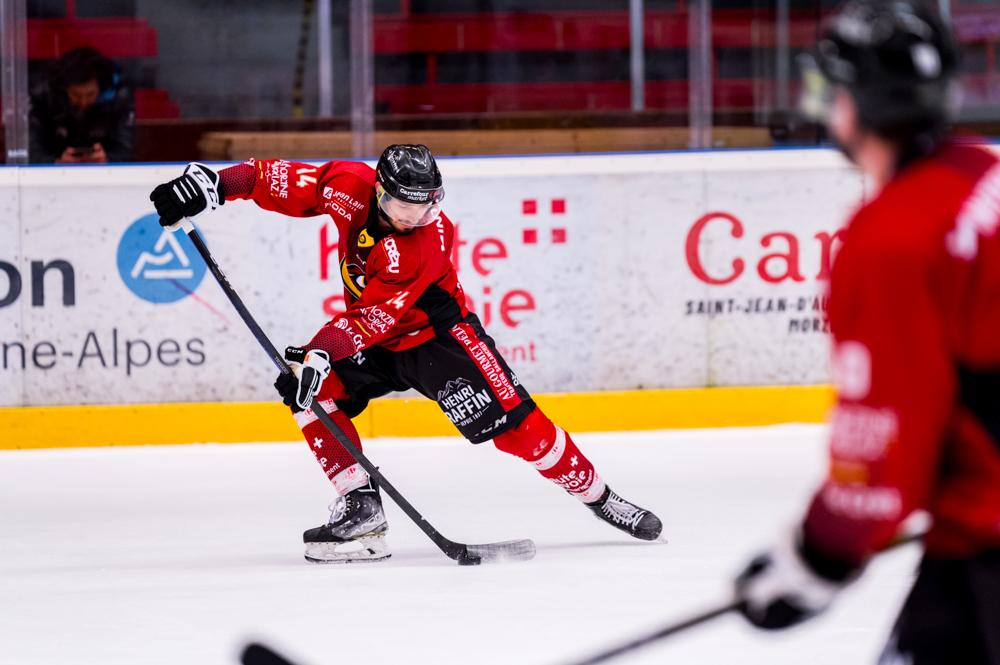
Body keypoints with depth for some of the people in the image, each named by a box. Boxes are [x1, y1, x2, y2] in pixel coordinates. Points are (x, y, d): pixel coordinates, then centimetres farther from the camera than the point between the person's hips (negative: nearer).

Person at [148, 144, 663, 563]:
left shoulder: (430, 239, -31)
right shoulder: (352, 187, -18)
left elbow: (375, 315, -35)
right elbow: (285, 181, -9)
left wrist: (322, 352, -44)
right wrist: (216, 185, -21)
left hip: (435, 332, -6)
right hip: (374, 338, 6)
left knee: (510, 421, -16)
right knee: (312, 393, -16)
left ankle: (598, 497, -2)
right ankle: (361, 508, -11)